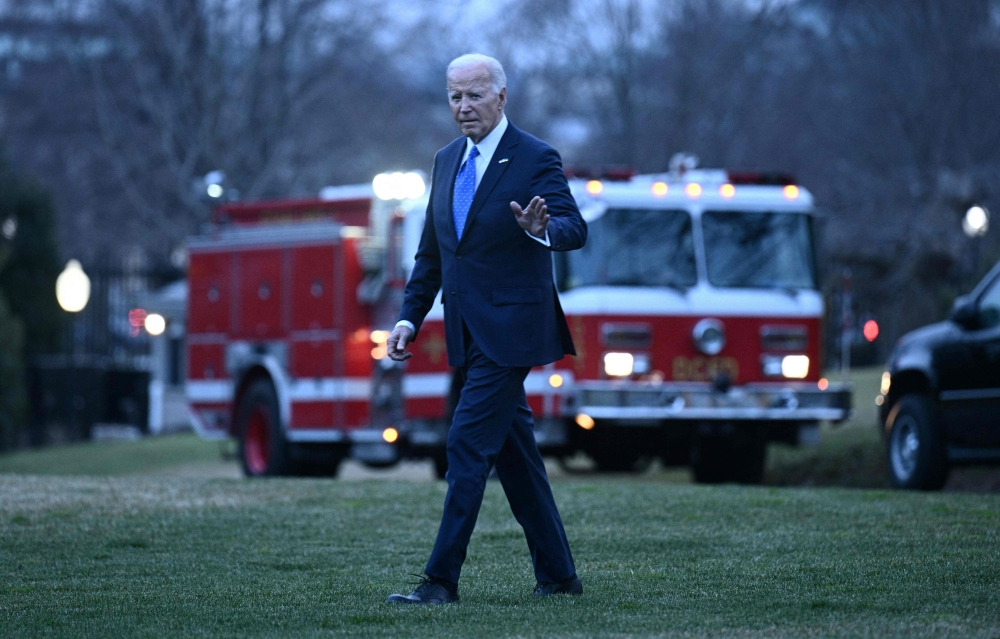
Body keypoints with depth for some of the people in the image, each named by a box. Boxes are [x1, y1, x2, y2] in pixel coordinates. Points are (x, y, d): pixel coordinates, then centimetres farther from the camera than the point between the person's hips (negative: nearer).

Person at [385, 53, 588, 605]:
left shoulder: (536, 160, -8)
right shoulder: (447, 162, 13)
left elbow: (575, 229, -18)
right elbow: (431, 252, 19)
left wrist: (542, 229, -40)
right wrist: (409, 317, 11)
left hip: (509, 328, -8)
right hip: (470, 332, 8)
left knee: (468, 446, -12)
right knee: (514, 453, 11)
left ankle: (441, 579, -12)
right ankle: (557, 575, 19)